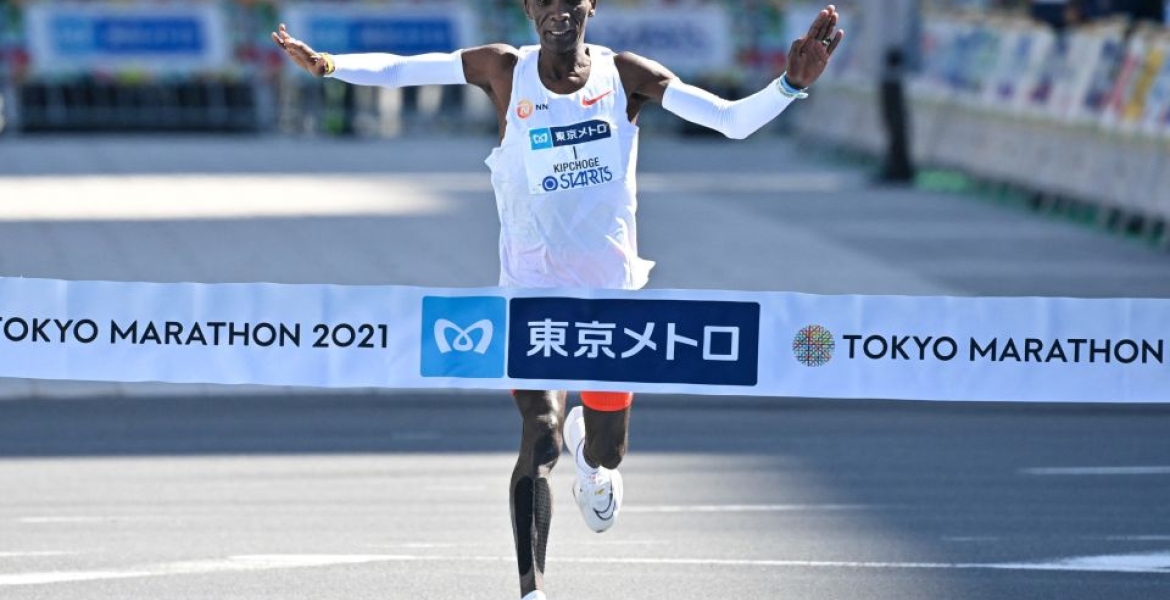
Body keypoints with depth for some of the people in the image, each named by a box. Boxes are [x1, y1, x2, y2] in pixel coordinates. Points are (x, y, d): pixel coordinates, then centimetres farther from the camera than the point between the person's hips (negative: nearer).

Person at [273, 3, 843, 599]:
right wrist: (329, 64, -17)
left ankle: (588, 453, 53)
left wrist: (791, 84, -23)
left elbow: (733, 121, -8)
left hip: (611, 290, 2)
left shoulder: (624, 75, -4)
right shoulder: (505, 70, -5)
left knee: (605, 456, 15)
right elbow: (395, 70, -2)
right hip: (533, 289, -2)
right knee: (540, 438, -22)